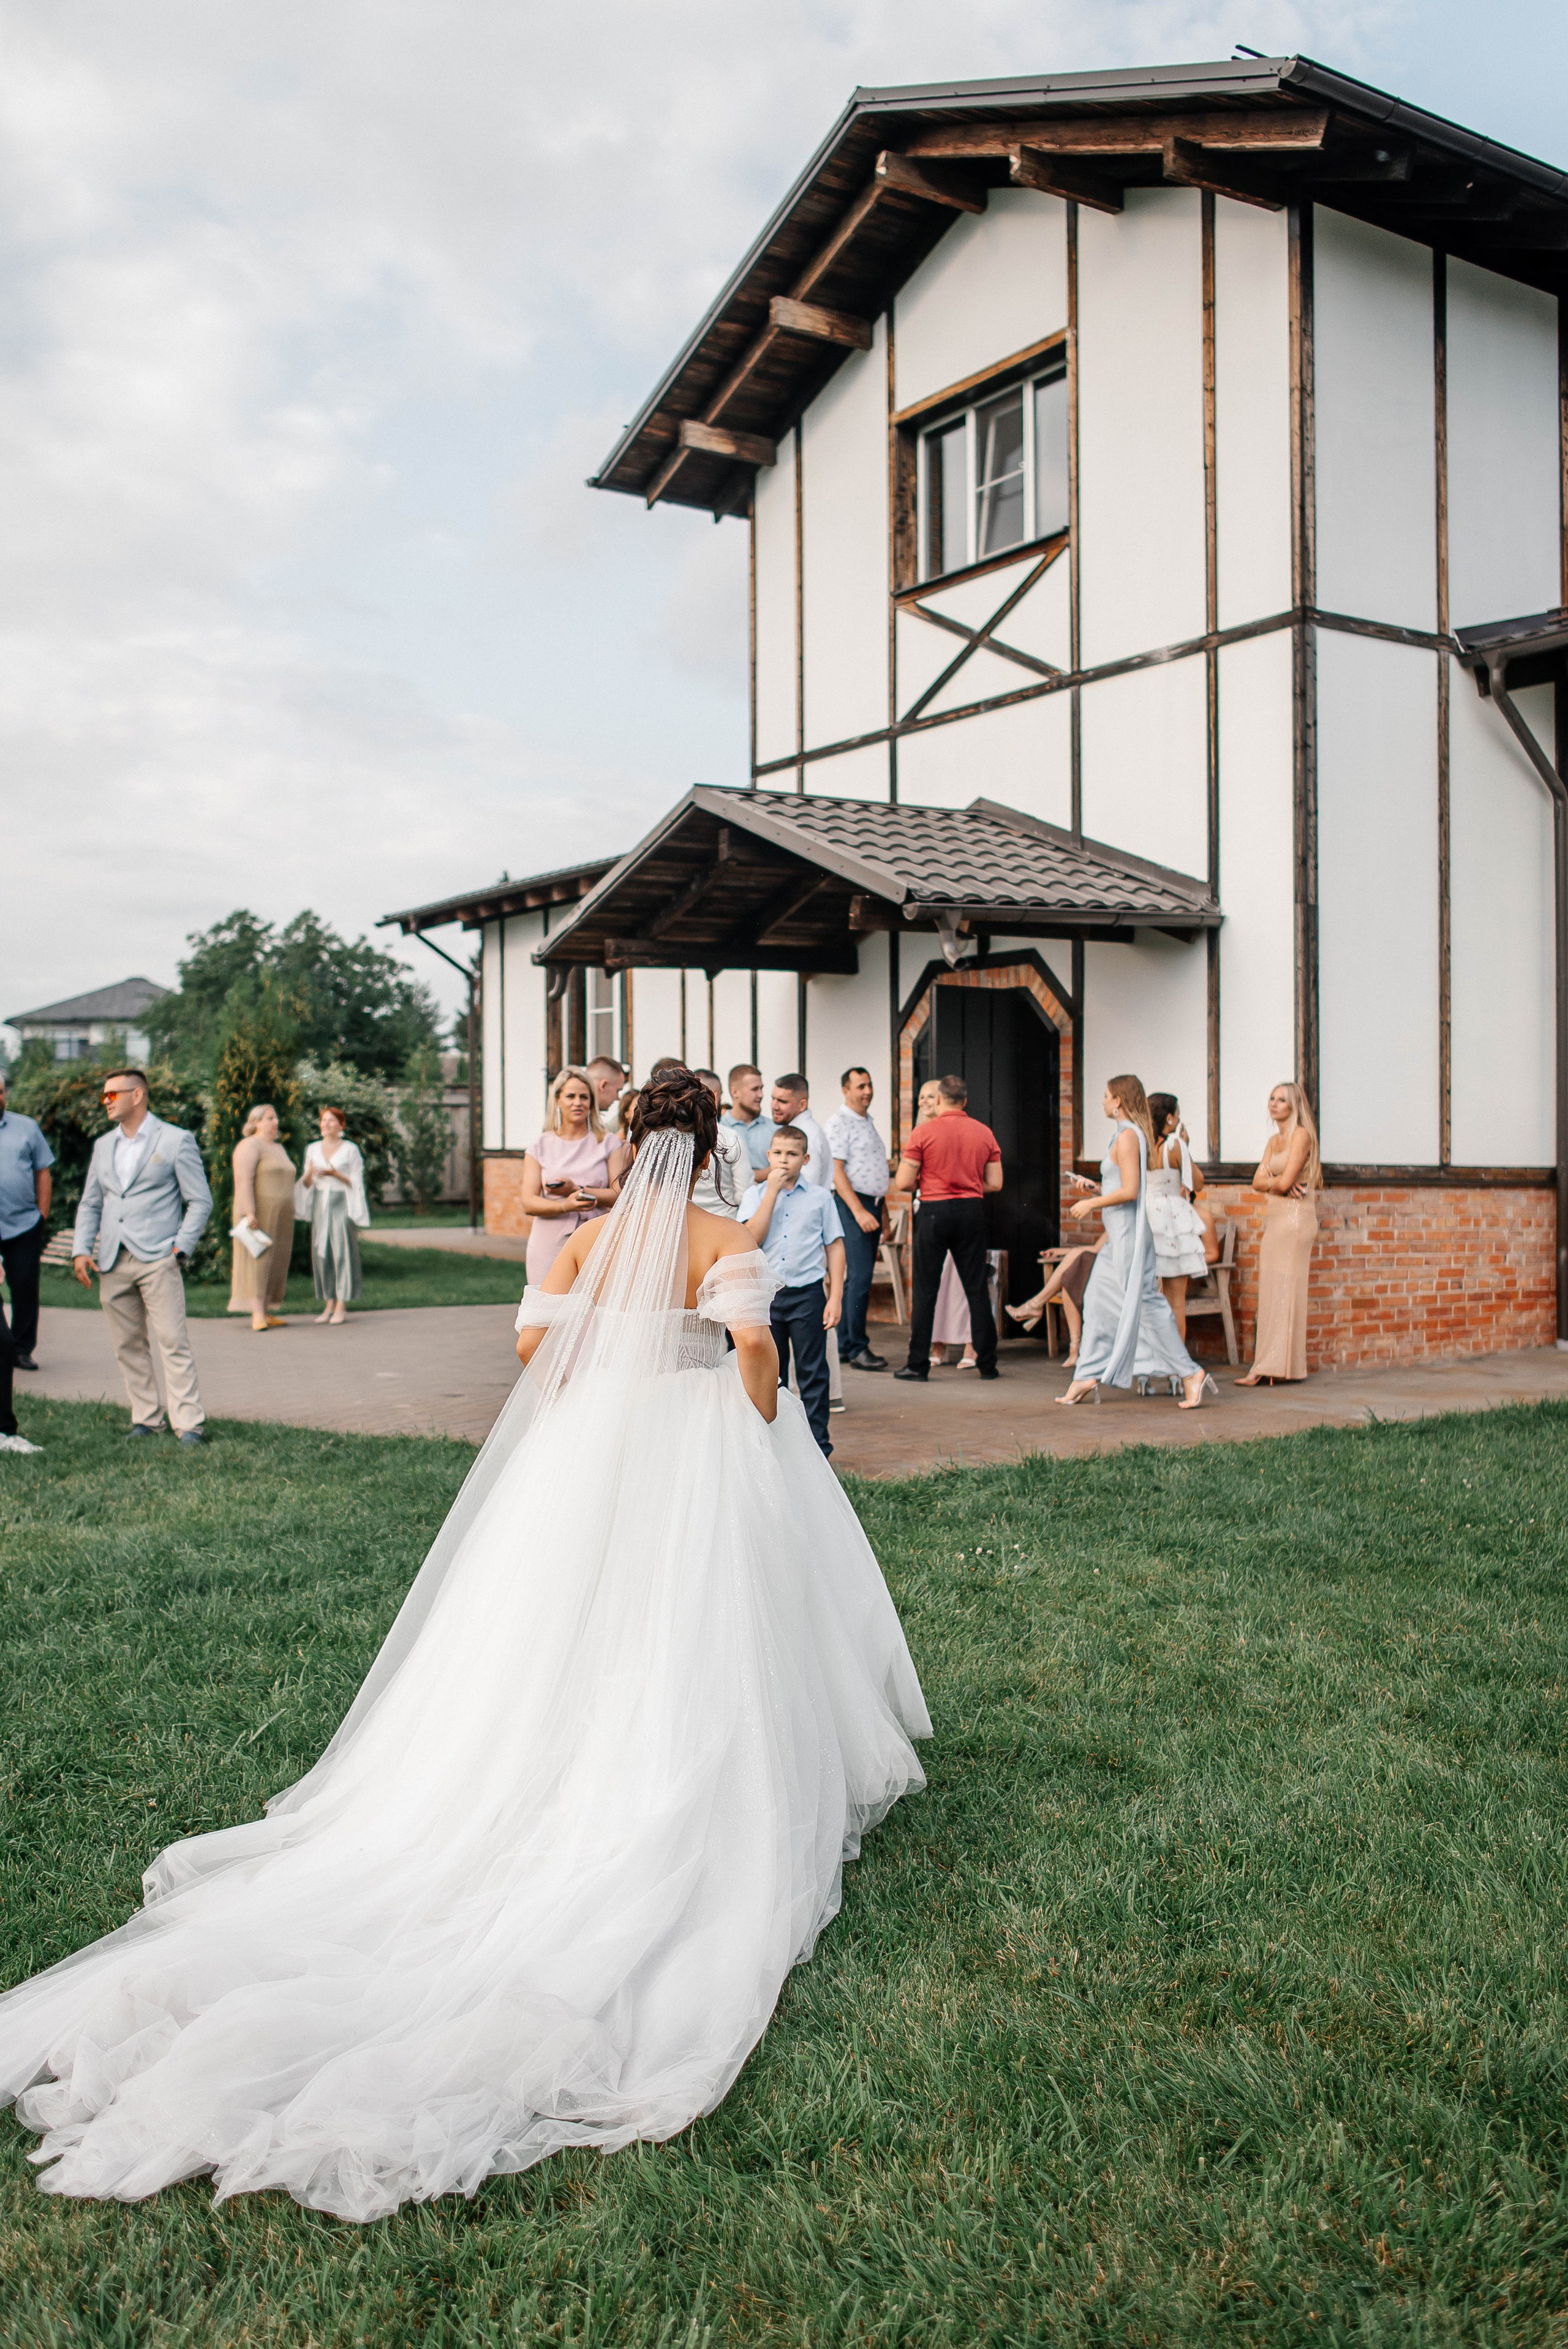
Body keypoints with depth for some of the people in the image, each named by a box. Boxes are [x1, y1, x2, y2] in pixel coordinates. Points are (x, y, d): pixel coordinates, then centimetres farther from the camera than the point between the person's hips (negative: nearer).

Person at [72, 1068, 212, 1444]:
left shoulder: (176, 1141, 1)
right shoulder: (103, 1146, 18)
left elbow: (200, 1201, -1)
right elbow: (90, 1204, 20)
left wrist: (181, 1249, -10)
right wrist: (82, 1250, 6)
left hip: (157, 1260, -6)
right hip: (112, 1264, 6)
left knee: (173, 1342, -9)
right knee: (128, 1346, 7)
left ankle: (190, 1423, -9)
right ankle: (146, 1419, 15)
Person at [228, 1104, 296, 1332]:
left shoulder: (278, 1149, 20)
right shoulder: (250, 1146, -9)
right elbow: (244, 1181, -19)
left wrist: (288, 1217, 21)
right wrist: (250, 1213, -26)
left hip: (280, 1217, 9)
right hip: (258, 1215, -9)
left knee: (275, 1263, 5)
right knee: (257, 1261, -12)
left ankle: (266, 1312, 7)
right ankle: (257, 1314, -16)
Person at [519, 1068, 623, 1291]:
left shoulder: (608, 1145, 10)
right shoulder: (539, 1147, 10)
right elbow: (528, 1203, 1)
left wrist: (577, 1190, -12)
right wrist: (565, 1206, -17)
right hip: (550, 1248, 1)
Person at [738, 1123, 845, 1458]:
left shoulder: (820, 1197, 3)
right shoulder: (756, 1195, 4)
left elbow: (835, 1245, 3)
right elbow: (752, 1238, -12)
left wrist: (835, 1297, -3)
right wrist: (773, 1190, -12)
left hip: (808, 1294, -1)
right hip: (766, 1294, 1)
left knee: (812, 1372, 2)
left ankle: (818, 1446, 9)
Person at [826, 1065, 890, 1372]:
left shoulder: (868, 1122, 19)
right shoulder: (840, 1122, -7)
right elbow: (836, 1170, -14)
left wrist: (879, 1212, 18)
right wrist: (859, 1212, -20)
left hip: (872, 1205, 9)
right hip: (852, 1205, -9)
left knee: (857, 1278, 9)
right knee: (860, 1277, -12)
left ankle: (845, 1345, 14)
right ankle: (857, 1349, -9)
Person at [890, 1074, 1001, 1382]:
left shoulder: (924, 1133, -6)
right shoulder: (984, 1133, 5)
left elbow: (903, 1183, -8)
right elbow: (995, 1183, 5)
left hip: (935, 1210, -3)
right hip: (972, 1211, 3)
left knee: (926, 1290, 3)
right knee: (977, 1288, 8)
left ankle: (918, 1364, 5)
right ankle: (987, 1364, 10)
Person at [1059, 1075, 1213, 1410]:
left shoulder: (1128, 1136, -14)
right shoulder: (1132, 1135, 16)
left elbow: (1129, 1191, -21)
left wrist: (1091, 1204, -12)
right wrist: (1093, 1186, 22)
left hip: (1128, 1232, -10)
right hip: (1118, 1235, 10)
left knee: (1144, 1302, -9)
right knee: (1097, 1301, 11)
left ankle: (1190, 1374, -5)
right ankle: (1089, 1374, 14)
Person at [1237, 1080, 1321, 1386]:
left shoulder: (1301, 1135, -8)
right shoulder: (1274, 1140, 18)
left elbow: (1285, 1181, -17)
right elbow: (1258, 1182, 10)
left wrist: (1273, 1182, 4)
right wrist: (1278, 1184, -9)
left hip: (1295, 1217, -9)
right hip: (1274, 1217, 9)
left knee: (1283, 1291, -8)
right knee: (1271, 1292, 5)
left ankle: (1270, 1367, -9)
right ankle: (1266, 1366, 6)